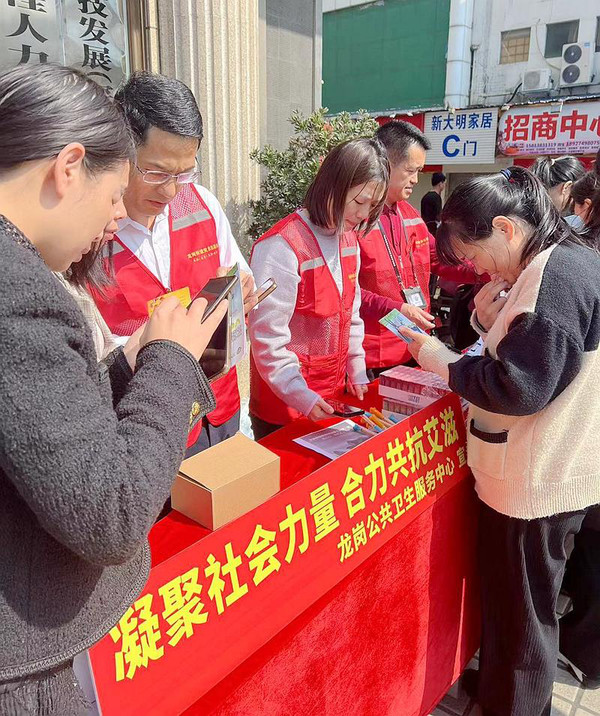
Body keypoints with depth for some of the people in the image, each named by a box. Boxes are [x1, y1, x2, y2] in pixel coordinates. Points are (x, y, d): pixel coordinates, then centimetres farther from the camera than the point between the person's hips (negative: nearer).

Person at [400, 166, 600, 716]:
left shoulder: (555, 276, -23)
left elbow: (519, 388, -26)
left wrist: (442, 362, -15)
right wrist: (499, 324, 0)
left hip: (534, 483, -10)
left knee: (520, 612, 11)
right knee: (522, 600, 26)